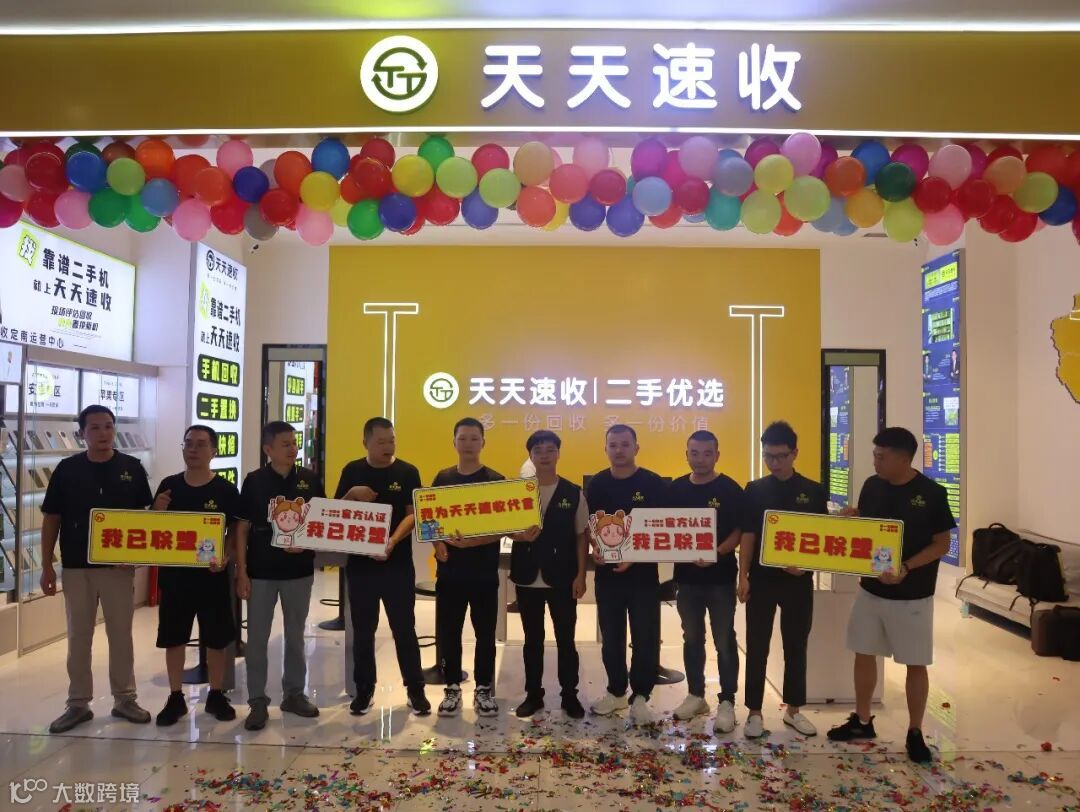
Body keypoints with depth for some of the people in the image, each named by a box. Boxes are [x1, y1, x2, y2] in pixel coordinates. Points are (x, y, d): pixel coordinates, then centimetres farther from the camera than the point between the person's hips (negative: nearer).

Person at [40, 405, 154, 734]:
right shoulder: (67, 469, -1)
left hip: (120, 565, 0)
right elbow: (51, 519, 2)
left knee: (121, 634, 9)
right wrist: (47, 565, -2)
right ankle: (78, 703, 22)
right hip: (76, 566, 0)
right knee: (78, 636, 10)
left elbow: (145, 514, 5)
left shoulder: (132, 468, -1)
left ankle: (124, 698, 22)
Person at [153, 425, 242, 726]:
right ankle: (175, 698, 25)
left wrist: (225, 558, -20)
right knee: (173, 637, 10)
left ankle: (216, 695, 24)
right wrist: (158, 510, -12)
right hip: (174, 572, 3)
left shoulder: (226, 489, -5)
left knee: (216, 639, 8)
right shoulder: (169, 485, 3)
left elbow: (235, 530, -3)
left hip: (211, 574, -2)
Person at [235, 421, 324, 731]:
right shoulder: (254, 481, -4)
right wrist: (241, 572, -6)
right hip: (261, 571, -1)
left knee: (295, 635, 13)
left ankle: (294, 693, 28)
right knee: (257, 638, 5)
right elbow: (242, 529, -2)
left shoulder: (310, 480, 0)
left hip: (299, 569, 2)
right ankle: (257, 701, 17)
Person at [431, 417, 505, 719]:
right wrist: (438, 543, -9)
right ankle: (452, 689, 22)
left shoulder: (495, 480, -2)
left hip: (484, 570, -2)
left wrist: (472, 542, -22)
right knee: (448, 631, 7)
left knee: (485, 632, 7)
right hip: (449, 569, 2)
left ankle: (484, 689, 21)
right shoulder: (442, 478, 7)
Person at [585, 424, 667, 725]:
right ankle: (616, 691, 29)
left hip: (643, 573, -2)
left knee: (645, 637, 4)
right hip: (607, 572, 3)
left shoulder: (653, 484, -5)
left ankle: (640, 696, 19)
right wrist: (595, 548, -13)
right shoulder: (596, 484, 4)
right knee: (611, 637, 13)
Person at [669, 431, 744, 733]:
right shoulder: (676, 489, 5)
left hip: (721, 576, -4)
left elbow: (740, 531, -9)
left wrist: (717, 553, -23)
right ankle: (696, 695, 28)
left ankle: (727, 702, 15)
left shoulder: (730, 489, -7)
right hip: (686, 575, 4)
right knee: (692, 639, 14)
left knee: (724, 641, 4)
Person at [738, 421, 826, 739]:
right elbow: (748, 536, 0)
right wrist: (743, 576, -7)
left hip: (798, 580, 1)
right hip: (761, 579, -1)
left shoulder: (813, 492, 1)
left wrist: (805, 565, -14)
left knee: (796, 647, 12)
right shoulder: (755, 490, 1)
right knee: (757, 648, 5)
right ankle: (754, 712, 15)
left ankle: (793, 709, 26)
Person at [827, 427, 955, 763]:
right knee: (863, 653, 12)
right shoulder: (872, 486, 0)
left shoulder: (932, 493, -13)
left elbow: (942, 544, -10)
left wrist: (906, 567, -23)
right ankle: (862, 721, 28)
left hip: (912, 595, -4)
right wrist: (851, 519, -10)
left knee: (915, 664, 7)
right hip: (870, 588, 5)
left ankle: (915, 732, 24)